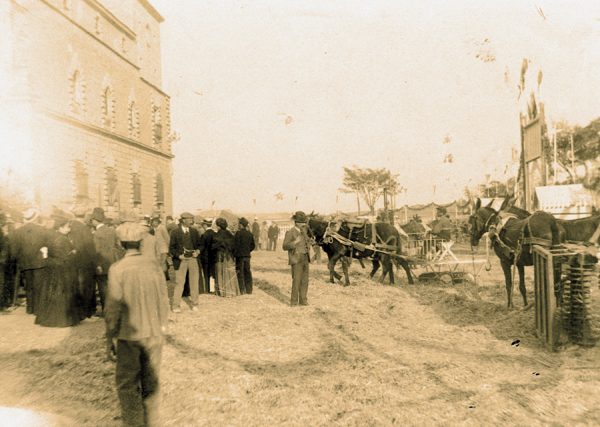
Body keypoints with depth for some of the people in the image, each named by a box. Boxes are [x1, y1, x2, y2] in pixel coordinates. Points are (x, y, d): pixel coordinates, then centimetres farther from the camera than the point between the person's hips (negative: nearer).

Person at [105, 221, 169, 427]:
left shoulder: (117, 269, -13)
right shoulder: (154, 267, -4)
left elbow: (113, 308, -10)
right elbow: (164, 304, 1)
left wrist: (109, 340, 1)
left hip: (129, 335, -3)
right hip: (155, 334, 3)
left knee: (127, 385, 14)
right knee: (151, 383, 18)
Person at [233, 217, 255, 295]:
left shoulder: (238, 233, -12)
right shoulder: (250, 234, 7)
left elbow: (236, 245, -15)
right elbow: (253, 246, 12)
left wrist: (234, 254, -6)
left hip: (240, 256, -6)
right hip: (247, 256, 6)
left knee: (240, 272, 1)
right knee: (247, 272, 12)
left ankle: (241, 290, 1)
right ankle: (249, 289, 15)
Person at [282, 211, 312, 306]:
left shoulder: (304, 231, 12)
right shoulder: (290, 232, -8)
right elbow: (285, 246, -14)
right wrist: (295, 242, -27)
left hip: (305, 258, 7)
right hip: (296, 259, -7)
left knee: (305, 281, 8)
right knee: (296, 281, -8)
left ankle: (303, 300, 18)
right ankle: (294, 301, 2)